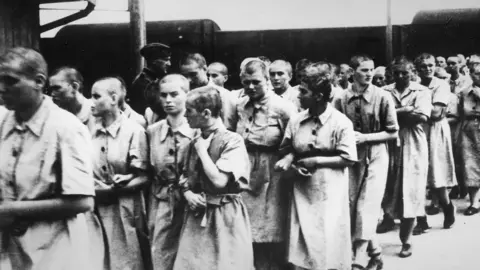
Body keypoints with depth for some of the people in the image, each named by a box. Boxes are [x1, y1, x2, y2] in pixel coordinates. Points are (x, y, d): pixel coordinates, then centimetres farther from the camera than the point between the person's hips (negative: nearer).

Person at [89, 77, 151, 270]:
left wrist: (115, 188, -18)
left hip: (124, 210, -4)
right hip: (95, 209, 4)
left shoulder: (134, 131, -9)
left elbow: (143, 178, -9)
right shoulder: (91, 131, 4)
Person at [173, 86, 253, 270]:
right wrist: (188, 194, -5)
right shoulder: (195, 142, 9)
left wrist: (202, 150, -12)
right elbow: (184, 179, 17)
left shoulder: (232, 141, -13)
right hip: (197, 216, 6)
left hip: (225, 217, -6)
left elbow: (219, 181, -22)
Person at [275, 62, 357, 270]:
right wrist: (289, 158, -10)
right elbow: (287, 149, 13)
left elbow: (348, 159, -10)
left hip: (330, 192, -4)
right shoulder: (295, 121, 3)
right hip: (302, 191, 4)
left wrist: (315, 161, -13)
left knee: (329, 242, 1)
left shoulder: (341, 122, -9)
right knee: (303, 242, 6)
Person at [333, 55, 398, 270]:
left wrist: (365, 137, -14)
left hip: (375, 157, -3)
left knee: (367, 209, -8)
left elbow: (393, 133, -3)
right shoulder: (340, 99, -2)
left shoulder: (383, 97, -7)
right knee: (351, 207, 8)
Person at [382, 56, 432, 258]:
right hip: (390, 146, 1)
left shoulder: (421, 91, 3)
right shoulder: (385, 92, 8)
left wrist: (395, 114, -11)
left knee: (410, 193, 1)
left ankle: (406, 240, 10)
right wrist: (405, 111, -11)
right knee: (387, 189, 1)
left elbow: (423, 116, -13)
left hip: (413, 147, -1)